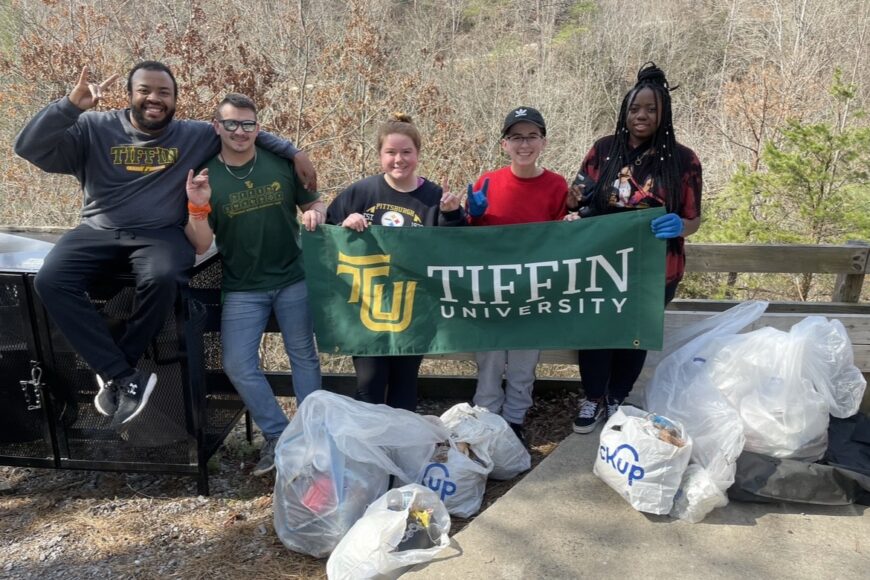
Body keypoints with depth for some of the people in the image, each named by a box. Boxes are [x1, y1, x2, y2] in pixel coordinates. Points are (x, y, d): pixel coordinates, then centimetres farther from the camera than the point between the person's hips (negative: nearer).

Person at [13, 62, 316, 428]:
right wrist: (70, 105, -15)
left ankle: (116, 375, -13)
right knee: (50, 281, -26)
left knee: (161, 279, -36)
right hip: (98, 231, 2)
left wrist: (293, 152, 0)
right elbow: (29, 148, -2)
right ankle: (127, 377, -21)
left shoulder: (196, 136, 7)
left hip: (160, 233, -1)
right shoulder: (94, 129, 5)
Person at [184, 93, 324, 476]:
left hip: (293, 280, 0)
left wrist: (315, 213, -16)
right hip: (242, 289, 0)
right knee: (238, 365, -2)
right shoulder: (203, 177, -5)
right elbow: (200, 246, -8)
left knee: (303, 357, 11)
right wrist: (198, 207, -25)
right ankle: (278, 436, 16)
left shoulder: (283, 163, -5)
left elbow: (315, 203, 7)